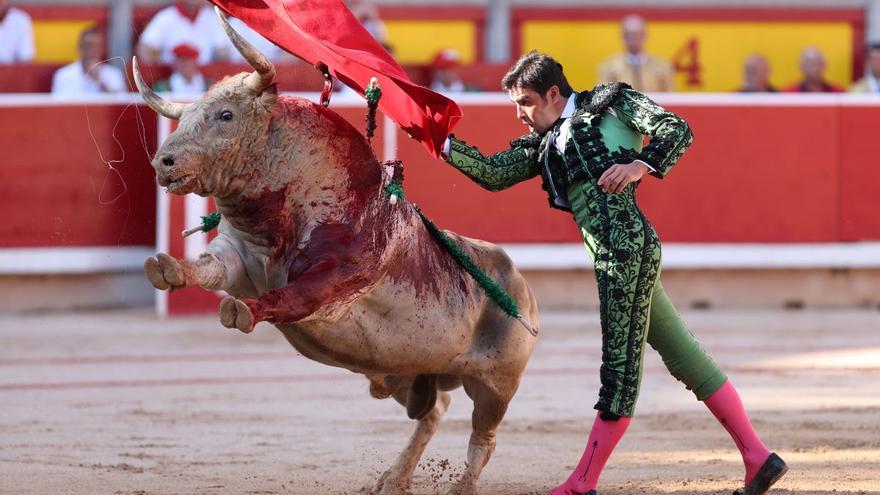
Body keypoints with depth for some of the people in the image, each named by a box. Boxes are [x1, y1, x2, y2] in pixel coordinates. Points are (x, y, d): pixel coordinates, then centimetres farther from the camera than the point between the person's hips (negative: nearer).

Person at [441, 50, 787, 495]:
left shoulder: (609, 104, 7)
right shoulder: (545, 144, 25)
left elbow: (678, 130, 1)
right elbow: (493, 173, 17)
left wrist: (640, 165, -14)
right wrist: (443, 142, 8)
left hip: (627, 245, -9)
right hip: (614, 257, 9)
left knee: (621, 367, -5)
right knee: (685, 359, 8)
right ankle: (758, 458, 10)